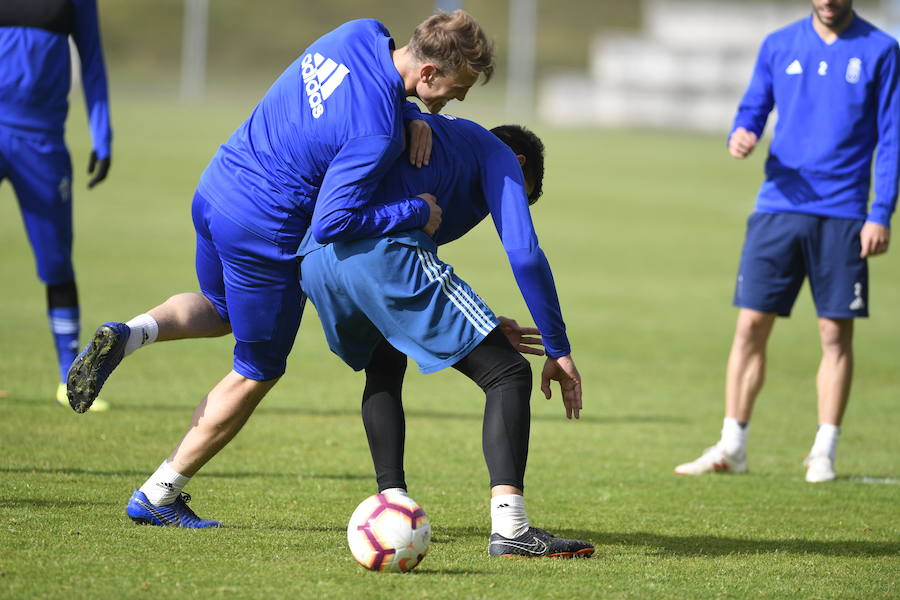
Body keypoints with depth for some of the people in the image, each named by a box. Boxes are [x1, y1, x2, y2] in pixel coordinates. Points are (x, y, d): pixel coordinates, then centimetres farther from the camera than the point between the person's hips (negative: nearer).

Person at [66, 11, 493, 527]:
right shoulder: (378, 133, -26)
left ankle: (129, 335, 5)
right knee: (257, 373, 12)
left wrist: (412, 117, -2)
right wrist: (418, 213, -15)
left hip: (215, 189, 8)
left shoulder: (362, 34, -5)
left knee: (220, 310, 35)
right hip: (264, 233, -8)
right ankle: (157, 497, 16)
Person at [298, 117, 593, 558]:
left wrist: (476, 328, 39)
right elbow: (525, 253, 4)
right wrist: (559, 351, 9)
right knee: (509, 375, -1)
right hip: (385, 252, -7)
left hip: (313, 261, 8)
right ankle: (509, 526, -16)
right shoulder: (501, 157, 20)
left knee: (383, 367, 36)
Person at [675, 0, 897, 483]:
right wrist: (740, 137, -9)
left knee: (836, 332, 0)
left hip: (842, 215, -2)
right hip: (779, 205, 2)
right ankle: (731, 447, 4)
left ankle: (824, 453, 8)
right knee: (751, 324, -1)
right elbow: (752, 111, 15)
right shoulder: (779, 45, 8)